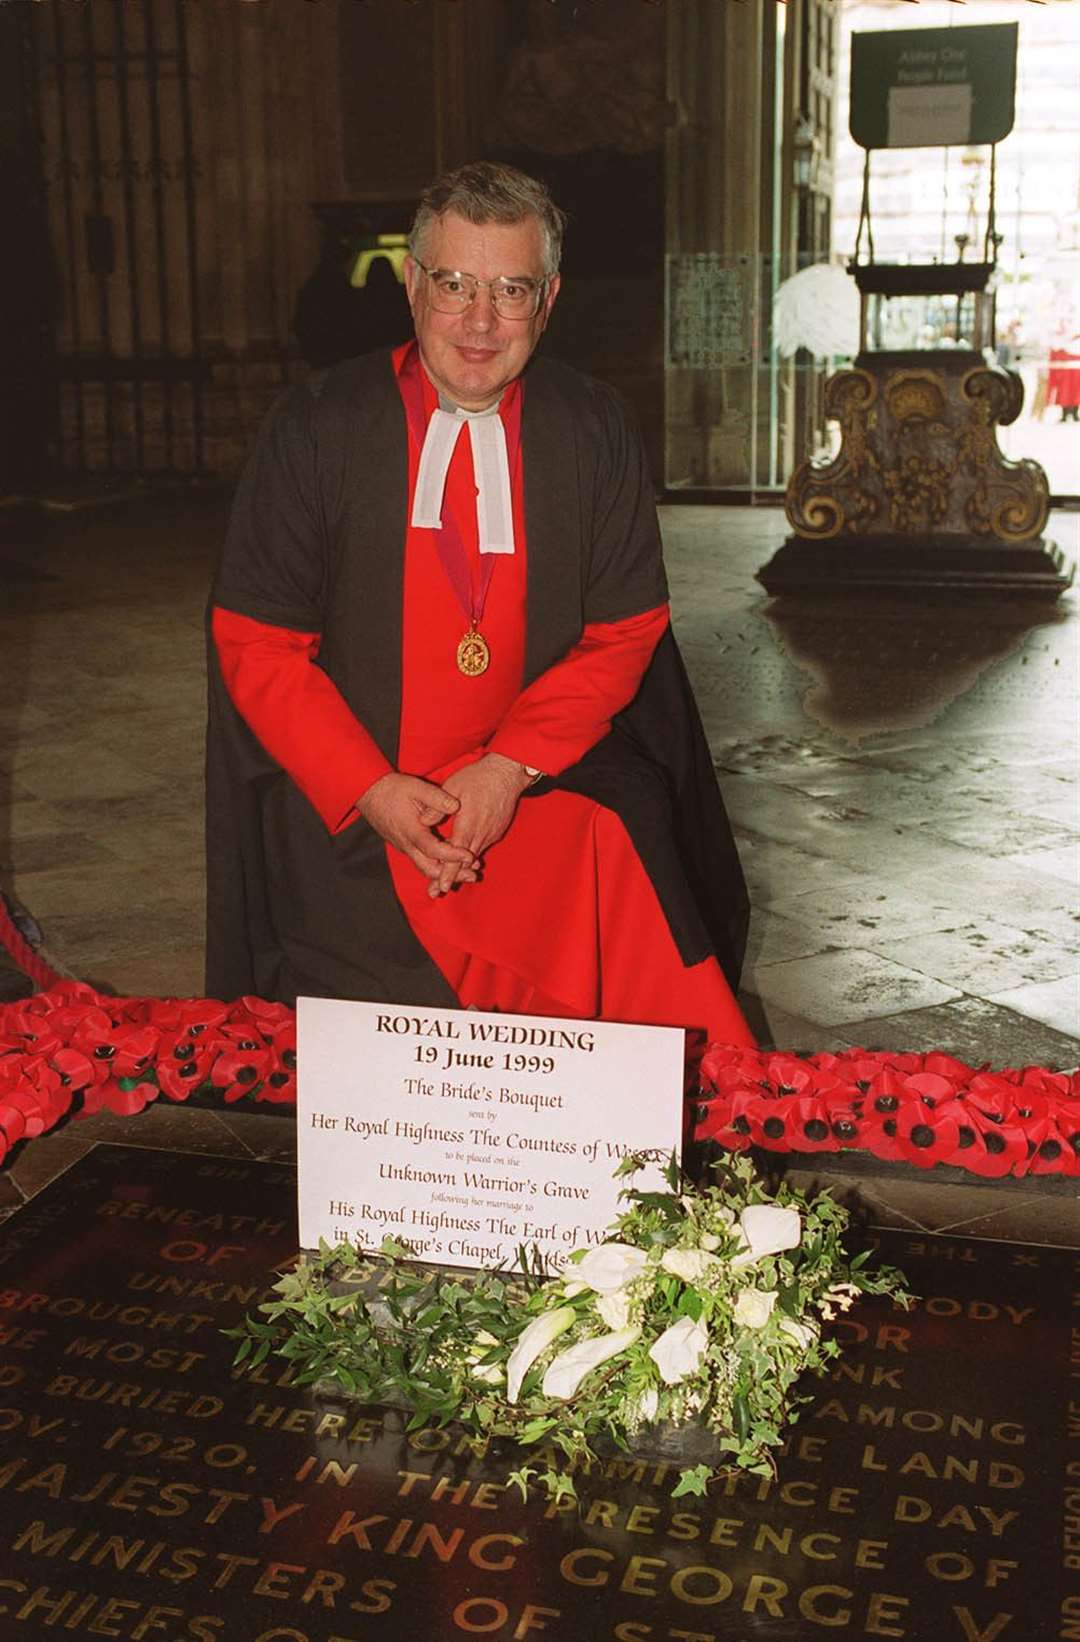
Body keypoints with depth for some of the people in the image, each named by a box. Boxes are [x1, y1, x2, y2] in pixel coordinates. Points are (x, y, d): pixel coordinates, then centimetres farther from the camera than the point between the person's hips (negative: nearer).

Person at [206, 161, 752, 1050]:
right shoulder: (317, 429, -1)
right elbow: (253, 642, -1)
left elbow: (626, 630, 5)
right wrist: (373, 790, -14)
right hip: (346, 806, -2)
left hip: (544, 777, 2)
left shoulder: (595, 432, 4)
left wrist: (513, 765, -11)